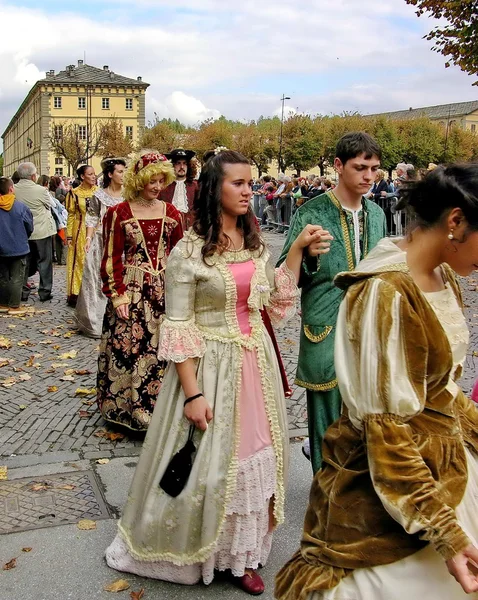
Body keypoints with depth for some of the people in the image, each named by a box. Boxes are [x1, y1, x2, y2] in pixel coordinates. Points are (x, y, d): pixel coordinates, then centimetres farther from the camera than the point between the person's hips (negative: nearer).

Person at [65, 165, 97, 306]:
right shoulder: (74, 193, -2)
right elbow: (71, 215, -2)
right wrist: (69, 235, -5)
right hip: (80, 232, -3)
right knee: (80, 261, 1)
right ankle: (76, 293, 8)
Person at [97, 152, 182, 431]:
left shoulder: (170, 212, 7)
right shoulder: (119, 213, -2)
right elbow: (112, 258, -3)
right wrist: (118, 295, -9)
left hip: (165, 289, 3)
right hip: (132, 289, -3)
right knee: (130, 348, 0)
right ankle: (130, 406, 16)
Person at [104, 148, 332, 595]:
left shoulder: (255, 243, 5)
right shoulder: (189, 252, -14)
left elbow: (276, 301, 11)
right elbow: (177, 328, -14)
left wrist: (298, 249, 4)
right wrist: (192, 393, -17)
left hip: (256, 362, 6)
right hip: (211, 366, -6)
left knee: (253, 455, 15)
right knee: (212, 459, 7)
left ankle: (241, 551, 33)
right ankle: (208, 549, 31)